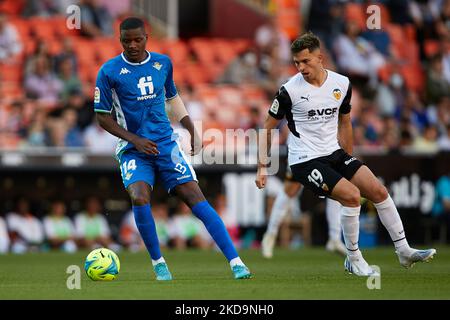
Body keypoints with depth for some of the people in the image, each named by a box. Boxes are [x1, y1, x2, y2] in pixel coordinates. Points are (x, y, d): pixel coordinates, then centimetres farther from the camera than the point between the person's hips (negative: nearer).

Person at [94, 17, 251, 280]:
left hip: (166, 143, 2)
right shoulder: (109, 72, -4)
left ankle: (235, 262, -11)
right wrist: (134, 139, -10)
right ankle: (158, 262, -8)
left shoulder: (163, 63, 7)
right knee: (140, 199, -27)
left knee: (196, 199, -10)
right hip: (133, 150, -2)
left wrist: (192, 130, 15)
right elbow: (103, 116, 0)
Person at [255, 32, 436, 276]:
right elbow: (268, 128, -1)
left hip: (335, 153, 6)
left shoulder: (342, 84, 1)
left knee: (378, 191, -3)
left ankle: (404, 251, 11)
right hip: (305, 161, -6)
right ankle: (353, 260, -7)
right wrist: (262, 167, -5)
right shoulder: (290, 90, -12)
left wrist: (349, 162, 22)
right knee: (352, 195, -22)